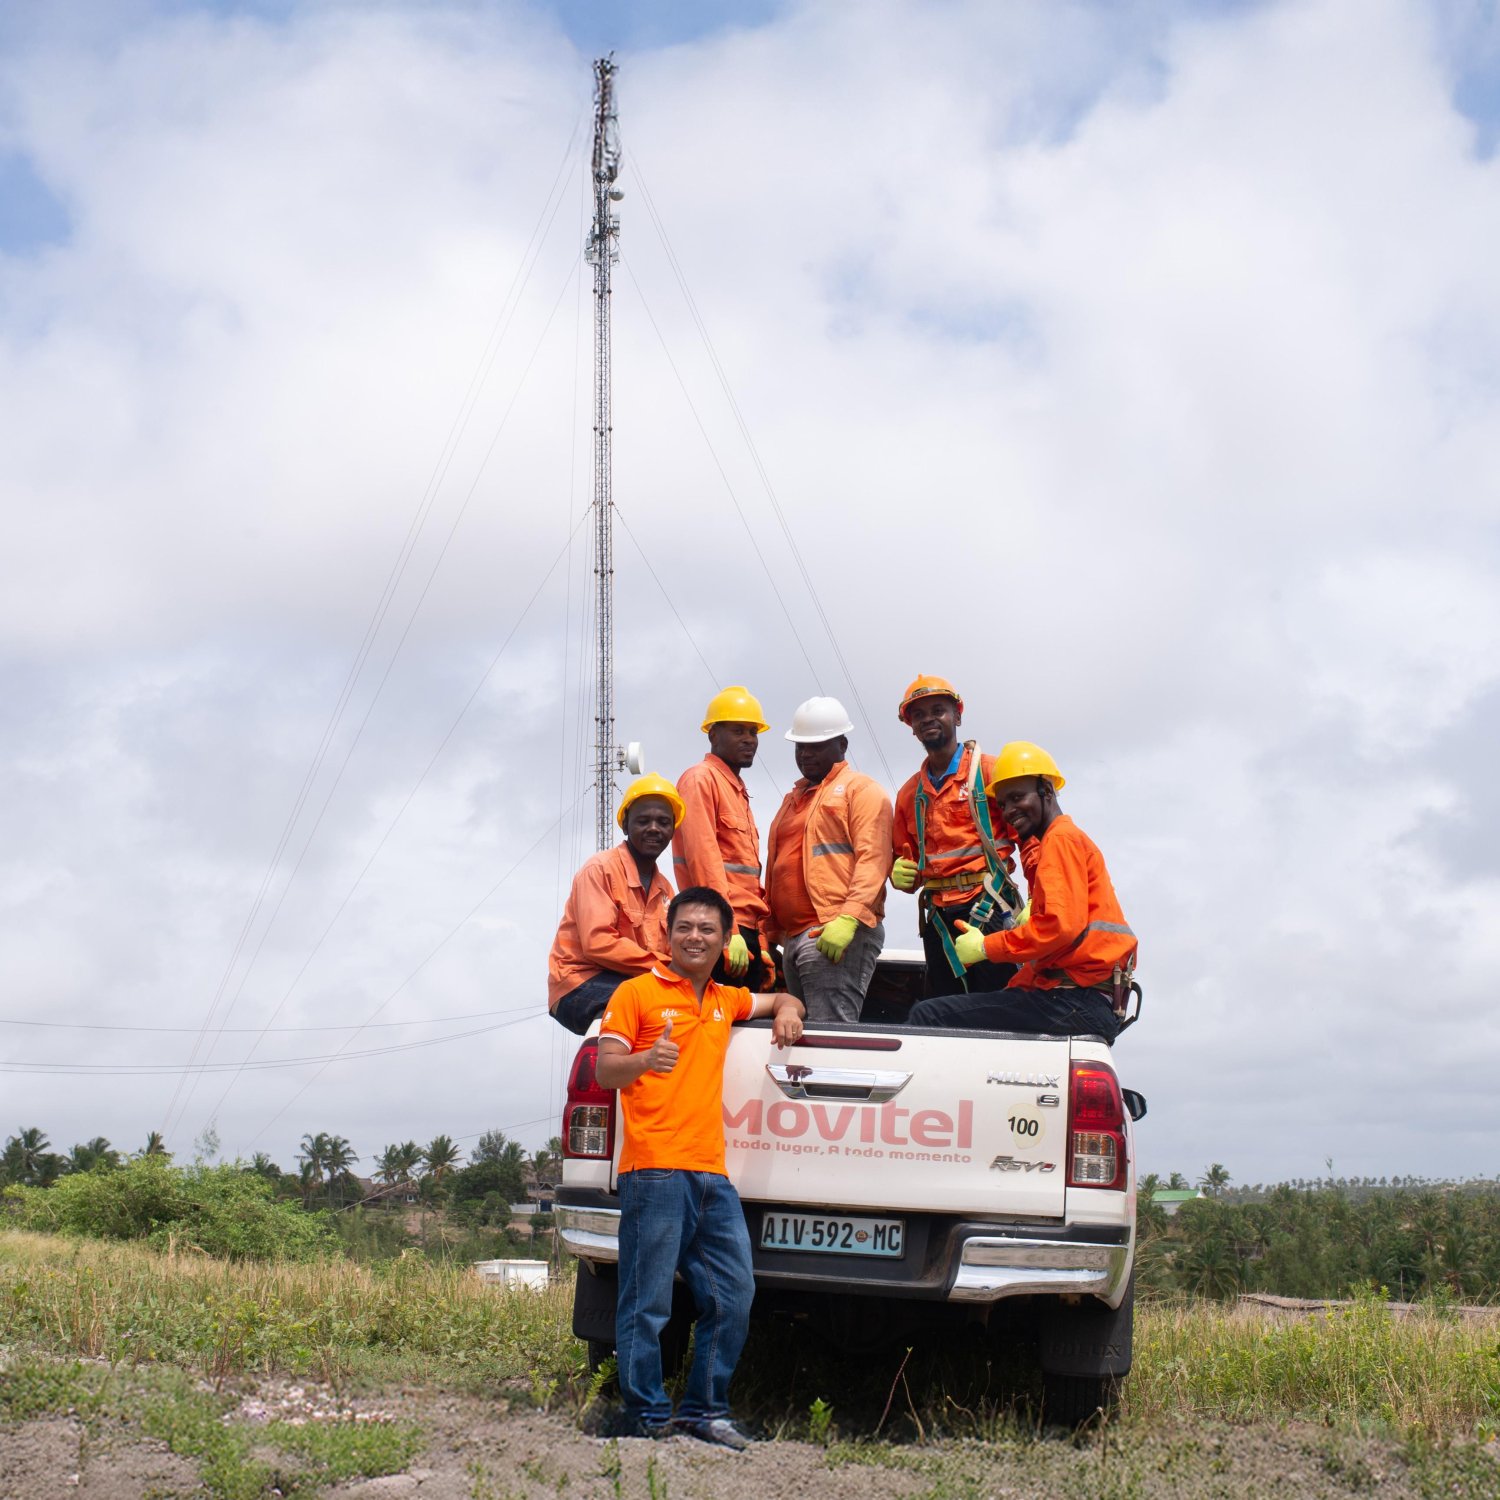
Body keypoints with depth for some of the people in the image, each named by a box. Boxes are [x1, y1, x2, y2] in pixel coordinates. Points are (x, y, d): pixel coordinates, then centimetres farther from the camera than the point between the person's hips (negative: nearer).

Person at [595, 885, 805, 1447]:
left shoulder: (726, 1000, 21)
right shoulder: (637, 992, 3)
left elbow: (781, 1001, 39)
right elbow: (605, 1071, -4)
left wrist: (787, 1011, 14)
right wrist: (645, 1060, -26)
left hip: (712, 1174, 7)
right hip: (654, 1172, -7)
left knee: (734, 1297, 5)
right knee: (648, 1304, -6)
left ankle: (704, 1409, 15)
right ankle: (647, 1416, 3)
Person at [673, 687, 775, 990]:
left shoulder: (738, 790, 23)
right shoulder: (700, 779, -4)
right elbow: (704, 859, -15)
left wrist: (762, 945, 18)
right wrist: (728, 932, -21)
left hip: (745, 932, 9)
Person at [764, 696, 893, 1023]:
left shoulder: (861, 789, 2)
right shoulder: (793, 799, 28)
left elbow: (872, 859, -11)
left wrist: (848, 917, -23)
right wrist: (772, 934, 19)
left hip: (838, 935, -9)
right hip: (793, 936, 9)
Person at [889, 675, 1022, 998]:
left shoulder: (988, 771, 2)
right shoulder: (909, 793, 19)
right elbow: (903, 854, 27)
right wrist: (899, 873, 2)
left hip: (990, 911, -6)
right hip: (939, 919, 6)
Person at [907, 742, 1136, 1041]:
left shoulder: (1062, 839, -5)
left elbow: (1061, 926, -19)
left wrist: (986, 947, -8)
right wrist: (1012, 990, 14)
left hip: (1075, 1001, -11)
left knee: (927, 1016, -17)